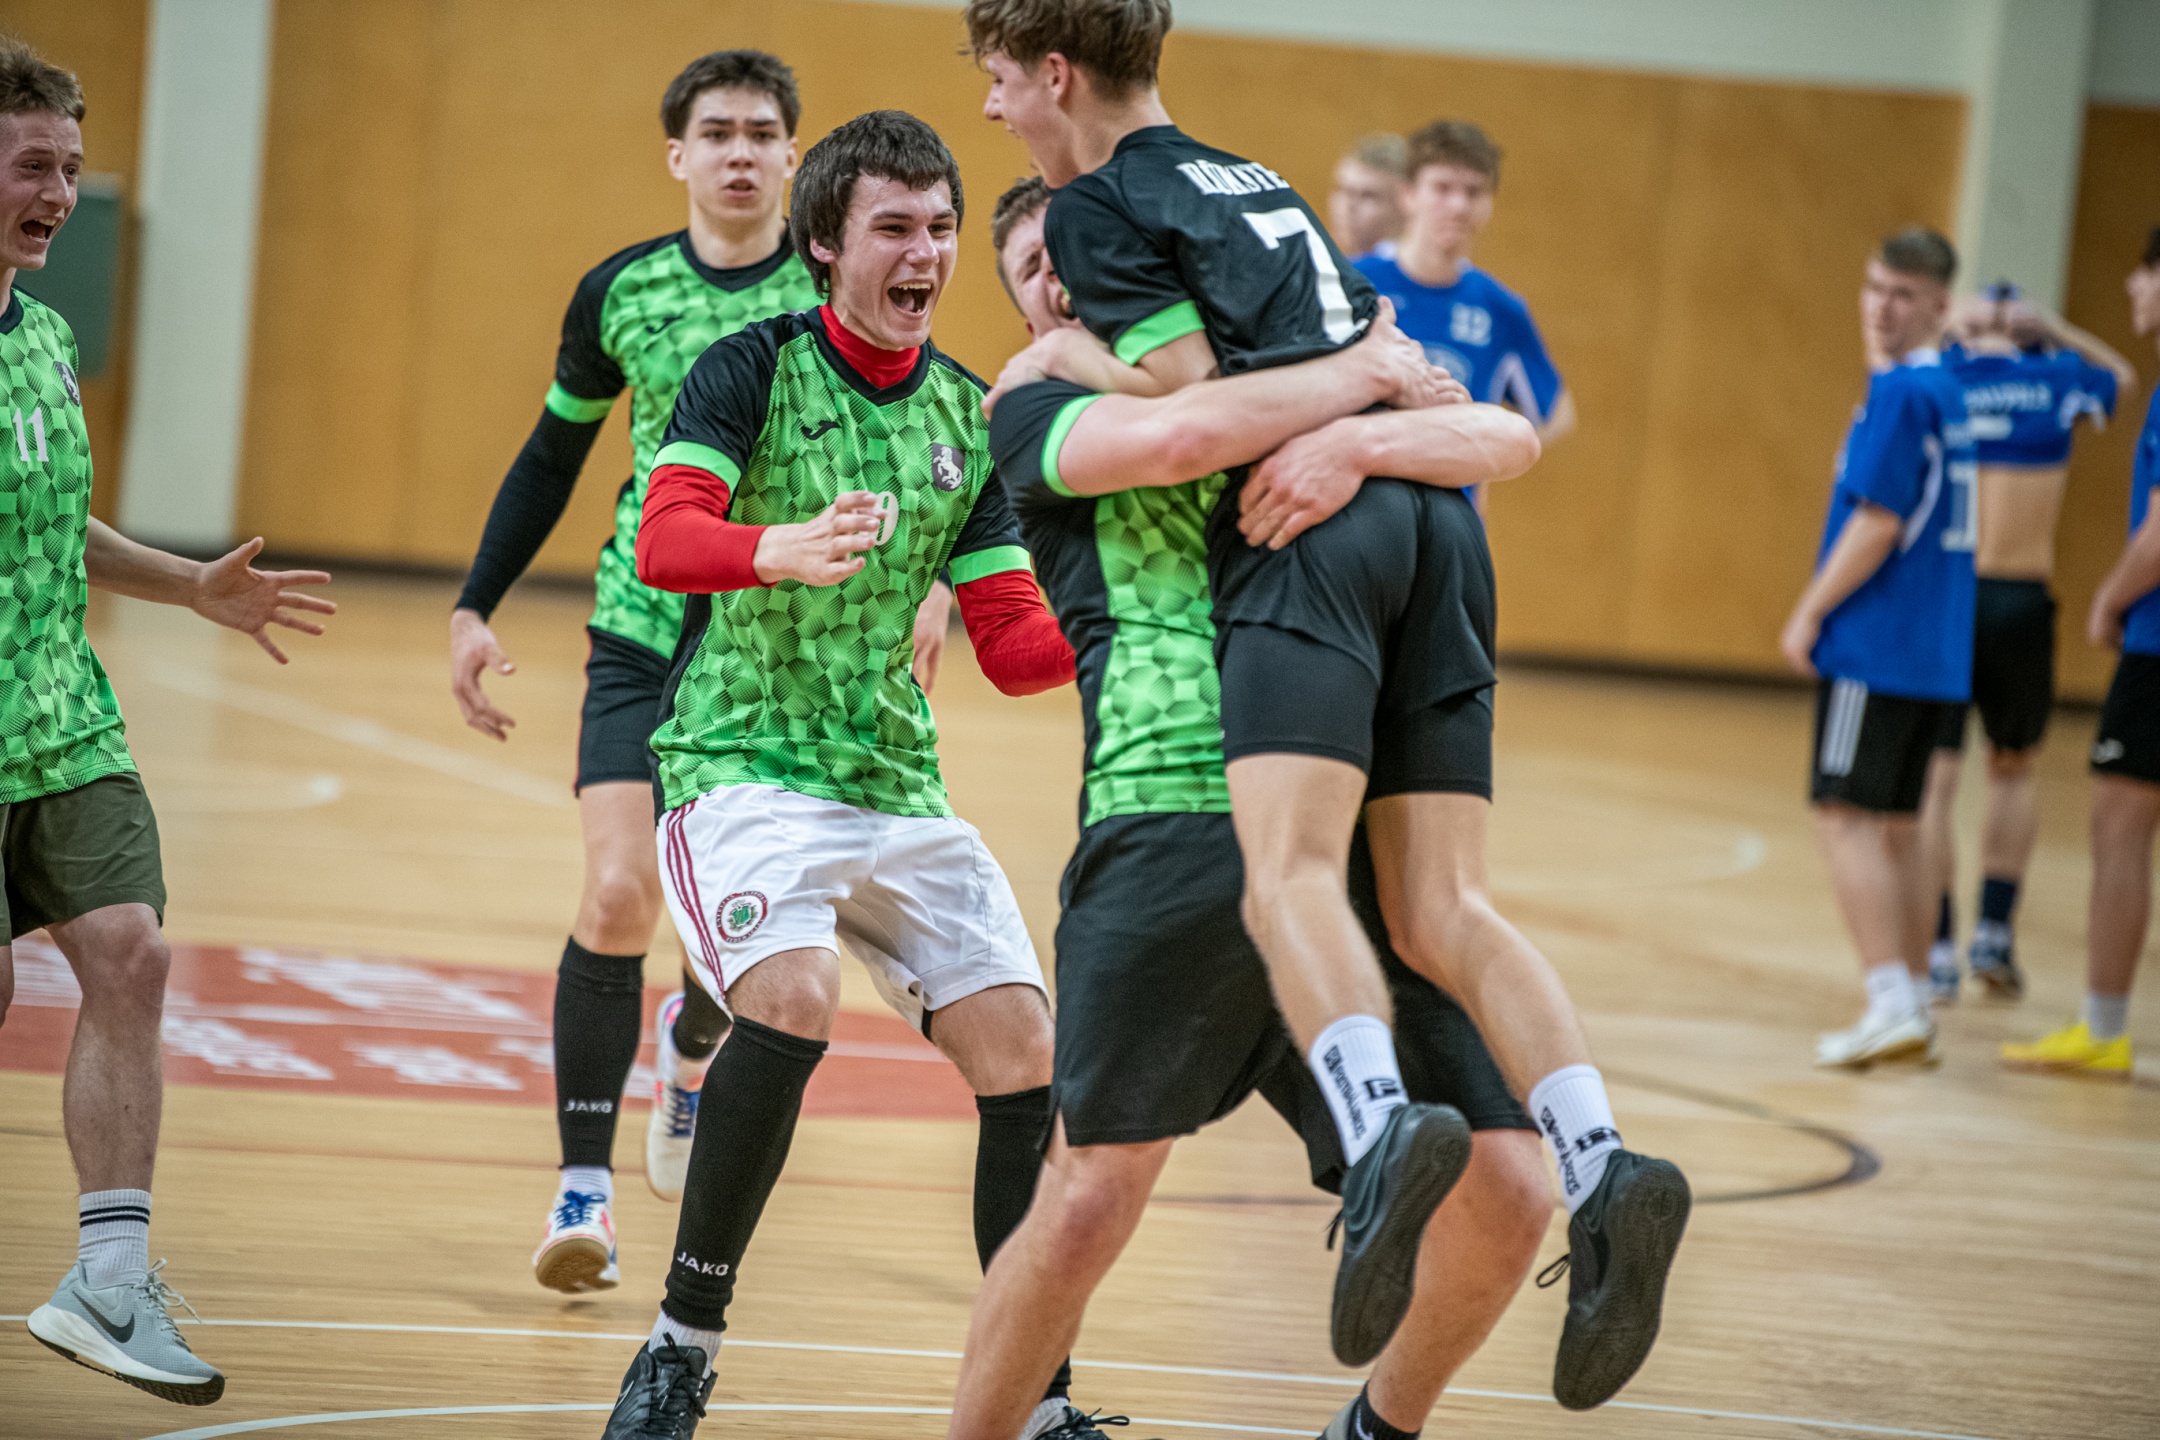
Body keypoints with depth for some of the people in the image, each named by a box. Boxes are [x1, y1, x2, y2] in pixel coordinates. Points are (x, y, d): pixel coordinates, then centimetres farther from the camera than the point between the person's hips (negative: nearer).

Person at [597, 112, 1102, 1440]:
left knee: (1024, 1058, -4)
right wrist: (786, 549, -42)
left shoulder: (966, 415, 9)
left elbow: (1015, 644, 10)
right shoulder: (754, 368, -6)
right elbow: (665, 540, -22)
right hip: (742, 765, -6)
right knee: (796, 997, -30)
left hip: (897, 785, 6)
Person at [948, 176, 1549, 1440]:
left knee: (1504, 1196, -1)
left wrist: (1363, 439, -9)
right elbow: (1174, 436, -11)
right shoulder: (1039, 417, 13)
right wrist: (1370, 370, 2)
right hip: (1171, 827, -4)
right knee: (1090, 1201, -12)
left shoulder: (1297, 394, 25)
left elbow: (1512, 440, 10)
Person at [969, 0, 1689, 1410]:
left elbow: (1189, 393, -4)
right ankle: (1603, 1171, -20)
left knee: (1290, 870, -22)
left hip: (1309, 544, -7)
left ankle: (1384, 1131, -48)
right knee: (1442, 910, 1)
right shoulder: (1263, 185, 32)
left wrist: (1056, 361, 13)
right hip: (1430, 512, 7)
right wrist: (1342, 446, 3)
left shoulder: (1100, 201, 7)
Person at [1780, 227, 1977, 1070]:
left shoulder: (1900, 394, -13)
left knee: (1846, 817, -9)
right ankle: (1911, 1010, 16)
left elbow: (1877, 525, -18)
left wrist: (1809, 617, -9)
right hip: (1933, 654, 9)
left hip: (1877, 646, -9)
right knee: (1896, 826, 13)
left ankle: (1894, 1006, -16)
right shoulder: (1947, 394, 14)